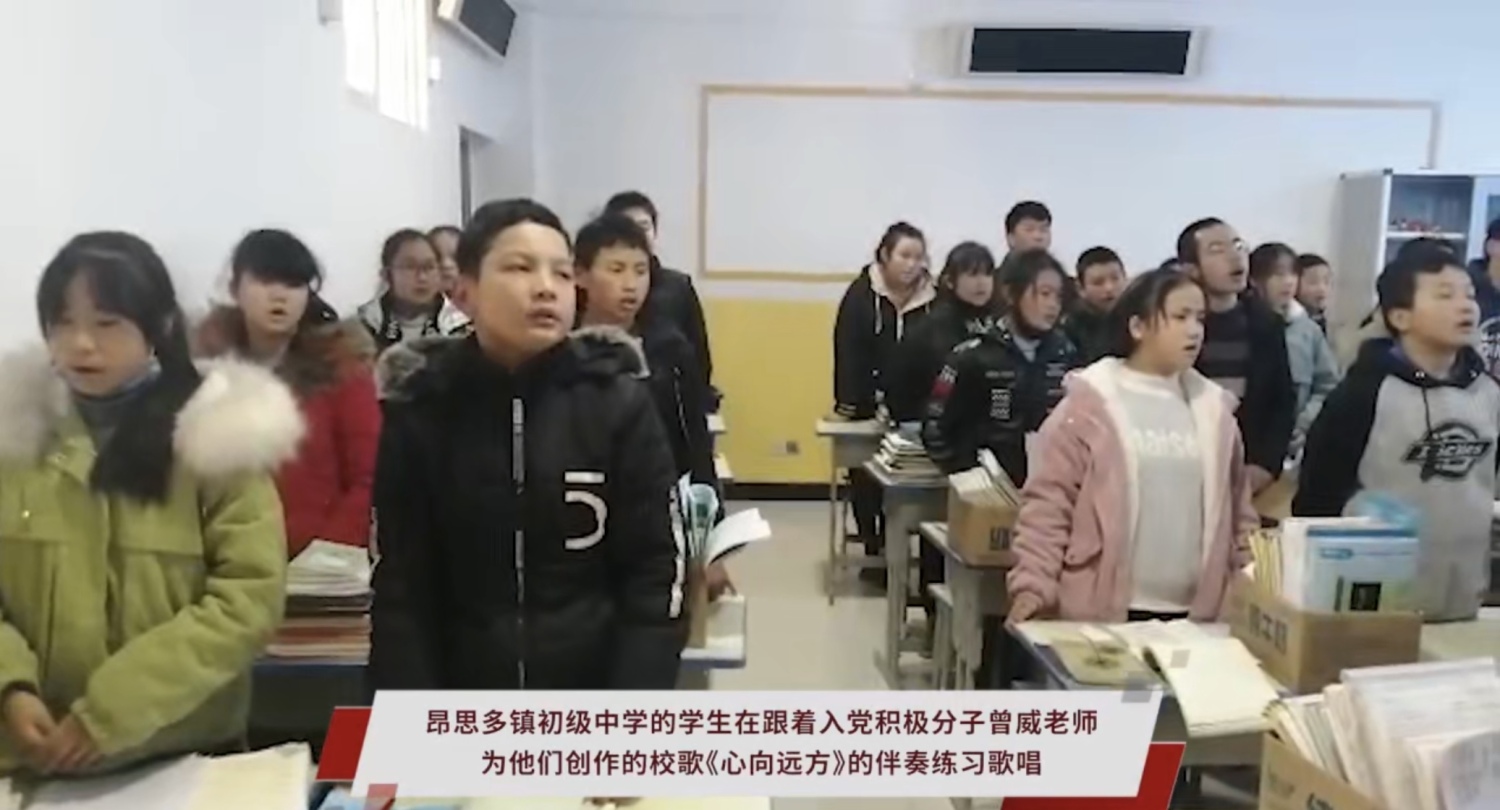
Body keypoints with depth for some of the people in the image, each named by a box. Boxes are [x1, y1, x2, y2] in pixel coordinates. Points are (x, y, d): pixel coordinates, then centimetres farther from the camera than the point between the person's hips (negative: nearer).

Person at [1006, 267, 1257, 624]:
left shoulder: (1212, 406, 9)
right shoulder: (1091, 403, -6)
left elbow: (1237, 506, 15)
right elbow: (1047, 501, -8)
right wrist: (1033, 584, -14)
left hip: (1193, 615, 5)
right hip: (1102, 611, -4)